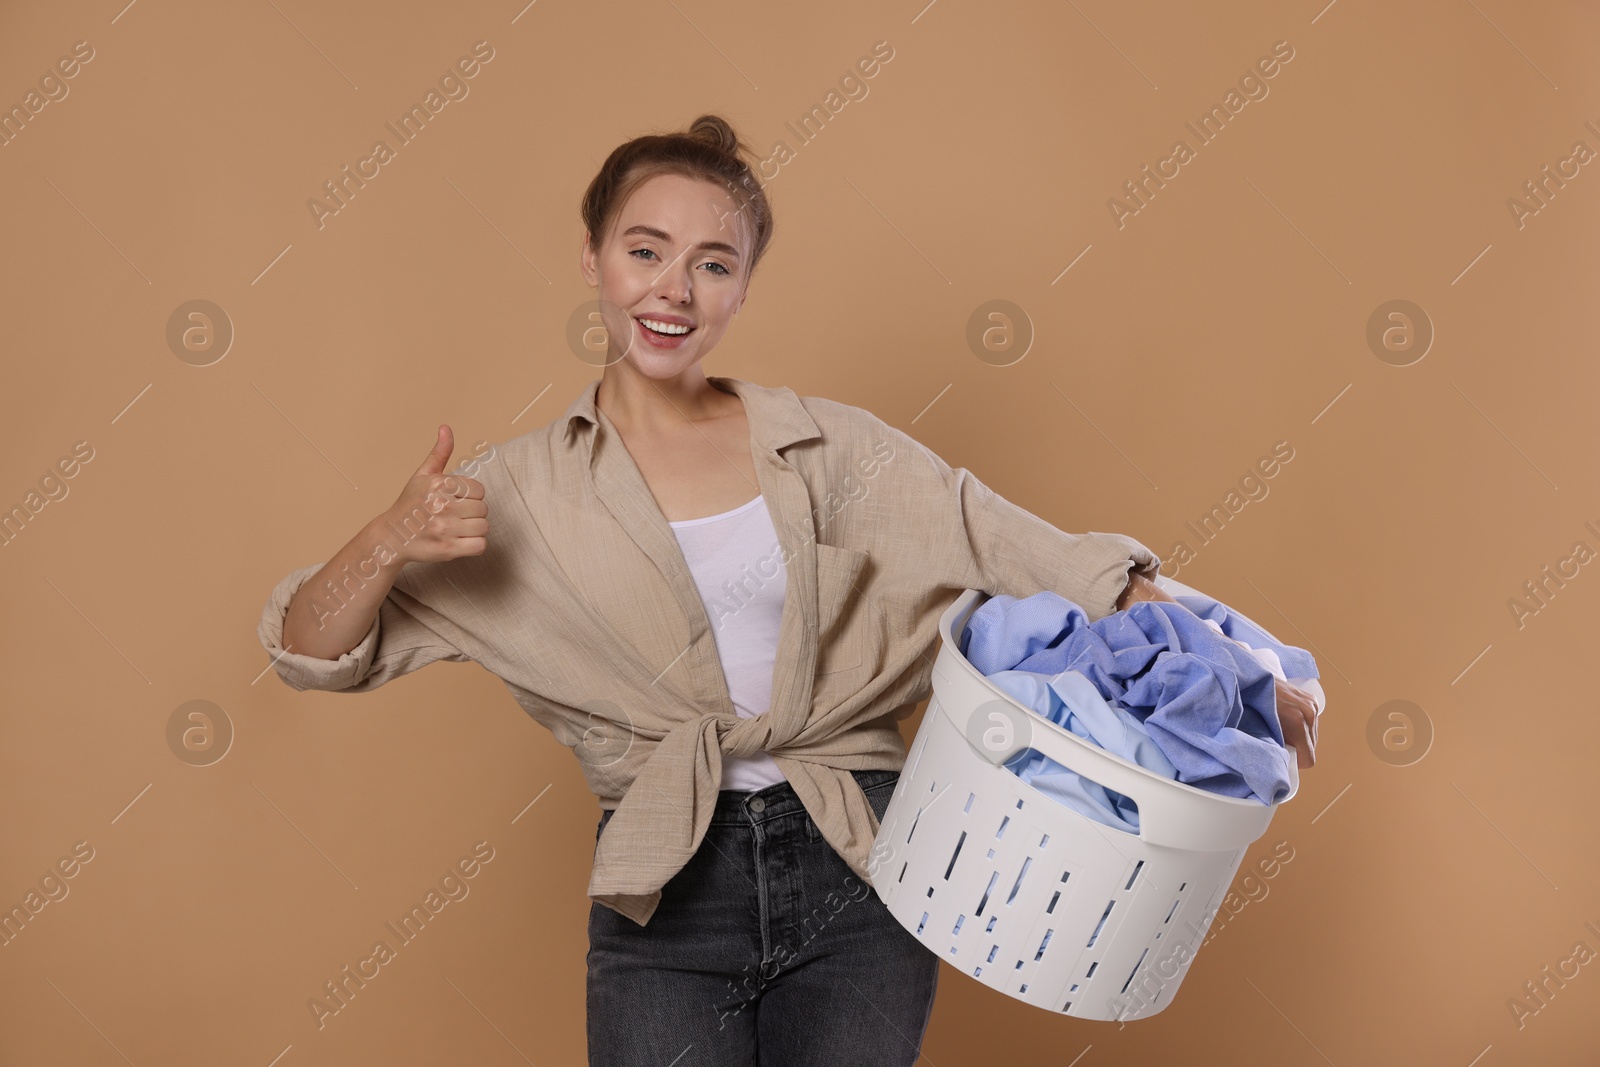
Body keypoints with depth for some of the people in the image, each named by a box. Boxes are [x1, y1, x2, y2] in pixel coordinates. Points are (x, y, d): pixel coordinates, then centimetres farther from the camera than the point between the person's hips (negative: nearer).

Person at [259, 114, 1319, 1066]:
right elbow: (314, 654, 3)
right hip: (667, 904, 0)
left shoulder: (829, 445, 3)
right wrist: (387, 544, -17)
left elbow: (1023, 553, 2)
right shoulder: (524, 492, 1)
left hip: (858, 873, 1)